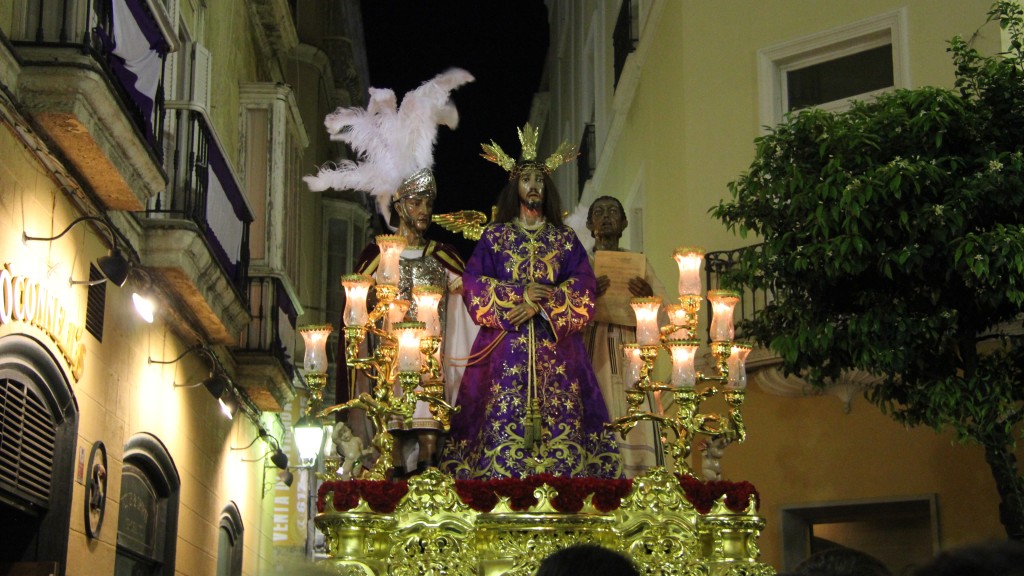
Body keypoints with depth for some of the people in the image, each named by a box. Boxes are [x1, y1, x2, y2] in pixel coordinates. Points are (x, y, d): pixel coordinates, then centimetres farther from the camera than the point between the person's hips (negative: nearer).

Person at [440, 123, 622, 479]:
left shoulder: (565, 238, 14)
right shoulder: (495, 236, 12)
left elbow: (584, 288, 2)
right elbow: (473, 283, 1)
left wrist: (542, 304, -12)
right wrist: (518, 296, -11)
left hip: (556, 342, 1)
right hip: (506, 344, -1)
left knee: (559, 421, -9)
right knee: (504, 422, -11)